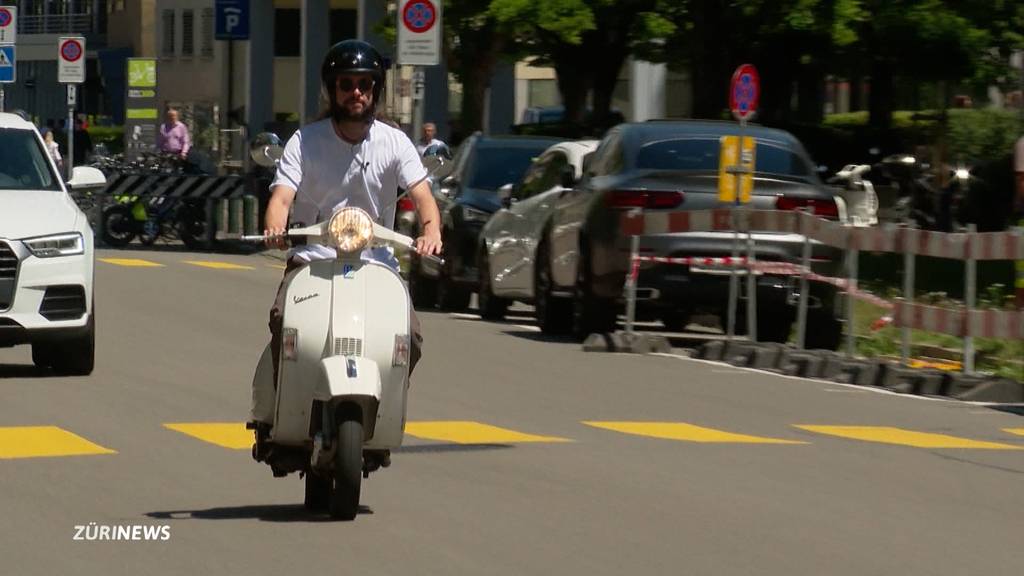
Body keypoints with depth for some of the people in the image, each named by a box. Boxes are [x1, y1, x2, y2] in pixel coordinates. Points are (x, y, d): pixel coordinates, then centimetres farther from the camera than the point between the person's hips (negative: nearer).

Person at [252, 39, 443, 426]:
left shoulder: (394, 143, 5)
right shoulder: (305, 141, 3)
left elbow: (421, 194, -8)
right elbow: (281, 195, -8)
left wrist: (431, 231, -31)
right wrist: (275, 227, -32)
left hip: (377, 263, 1)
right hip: (312, 258, -1)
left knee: (409, 336, -20)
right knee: (284, 317, -30)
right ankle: (272, 409, -17)